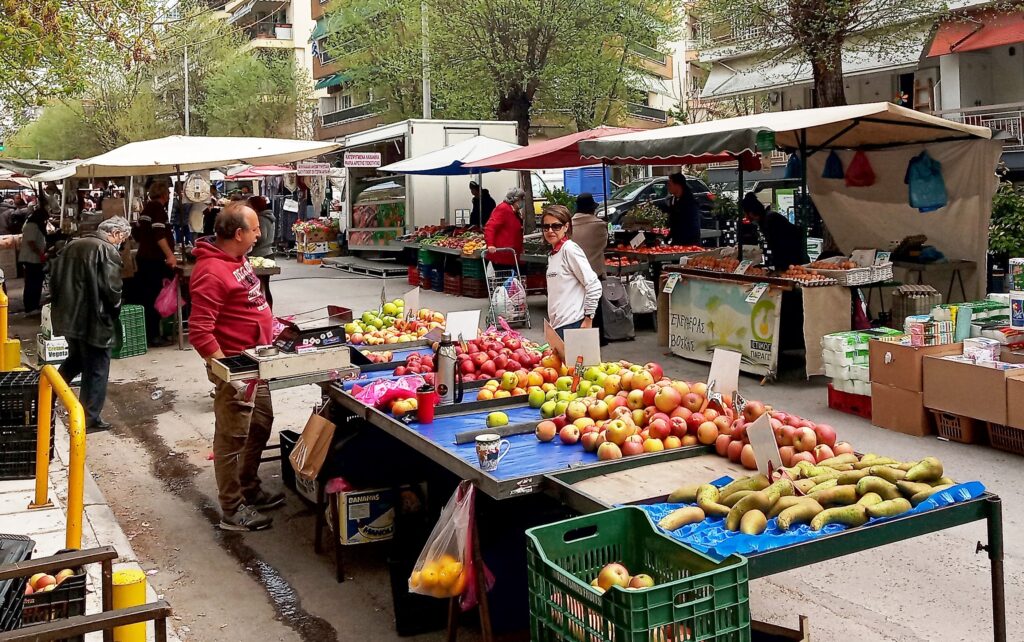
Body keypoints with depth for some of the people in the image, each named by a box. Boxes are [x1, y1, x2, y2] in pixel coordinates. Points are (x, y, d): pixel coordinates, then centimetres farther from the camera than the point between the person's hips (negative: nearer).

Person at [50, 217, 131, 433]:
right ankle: (90, 419, 10)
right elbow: (111, 288, -20)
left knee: (75, 360, 29)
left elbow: (54, 275, 14)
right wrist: (115, 309, 0)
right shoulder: (107, 250, -15)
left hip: (68, 316, 8)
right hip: (93, 320, -8)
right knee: (96, 370, 4)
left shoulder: (72, 245, 10)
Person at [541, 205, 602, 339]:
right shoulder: (553, 254, 15)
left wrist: (588, 320, -12)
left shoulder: (570, 249, -9)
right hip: (557, 325, 8)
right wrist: (551, 322, 17)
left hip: (572, 324, -8)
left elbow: (594, 286, -13)